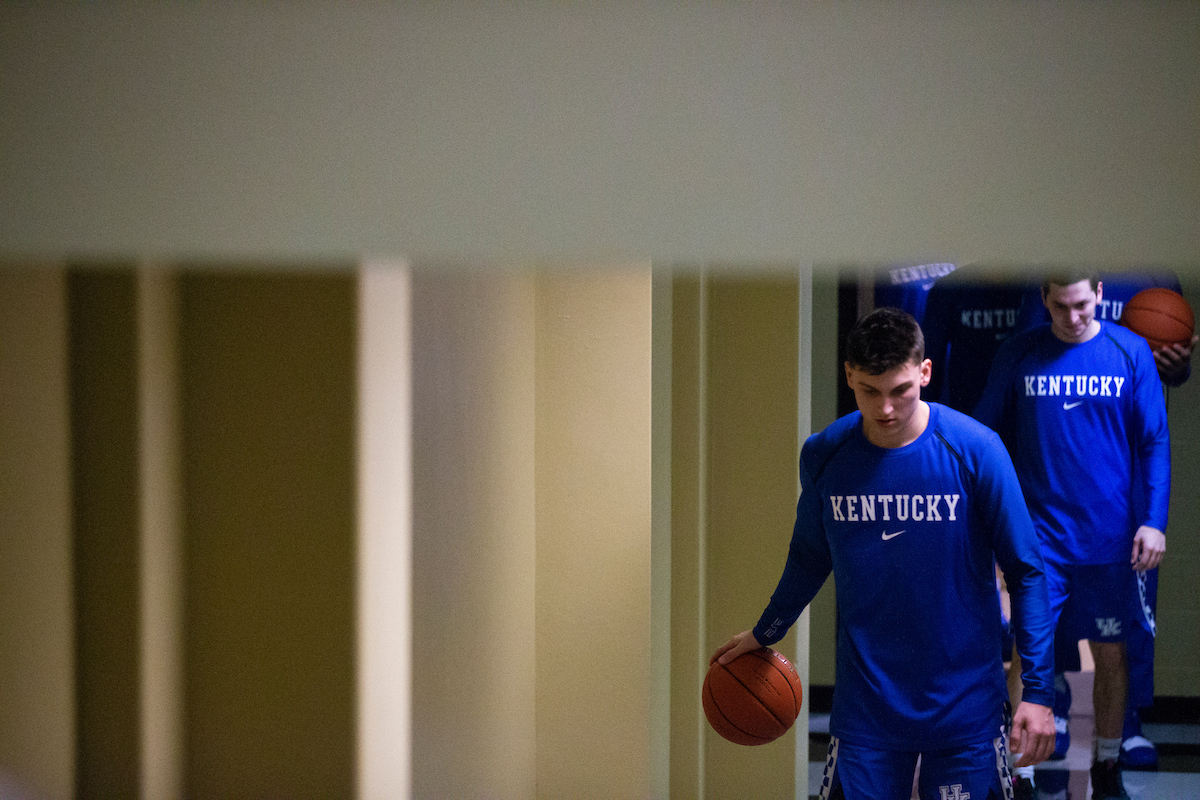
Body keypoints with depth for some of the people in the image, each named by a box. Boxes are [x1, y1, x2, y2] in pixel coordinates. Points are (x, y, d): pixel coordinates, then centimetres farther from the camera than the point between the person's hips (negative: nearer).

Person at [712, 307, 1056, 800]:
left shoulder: (975, 449, -12)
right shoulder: (822, 455, -4)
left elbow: (1025, 570, -6)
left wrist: (1038, 690, -9)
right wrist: (764, 633, 26)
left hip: (965, 706, -2)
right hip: (865, 706, 2)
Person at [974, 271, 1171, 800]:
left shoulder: (1130, 352, -1)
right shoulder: (1018, 354, -1)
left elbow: (1155, 442, 1)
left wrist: (1153, 520, -6)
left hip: (1109, 538, 1)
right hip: (1038, 536, -1)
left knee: (1111, 655, 10)